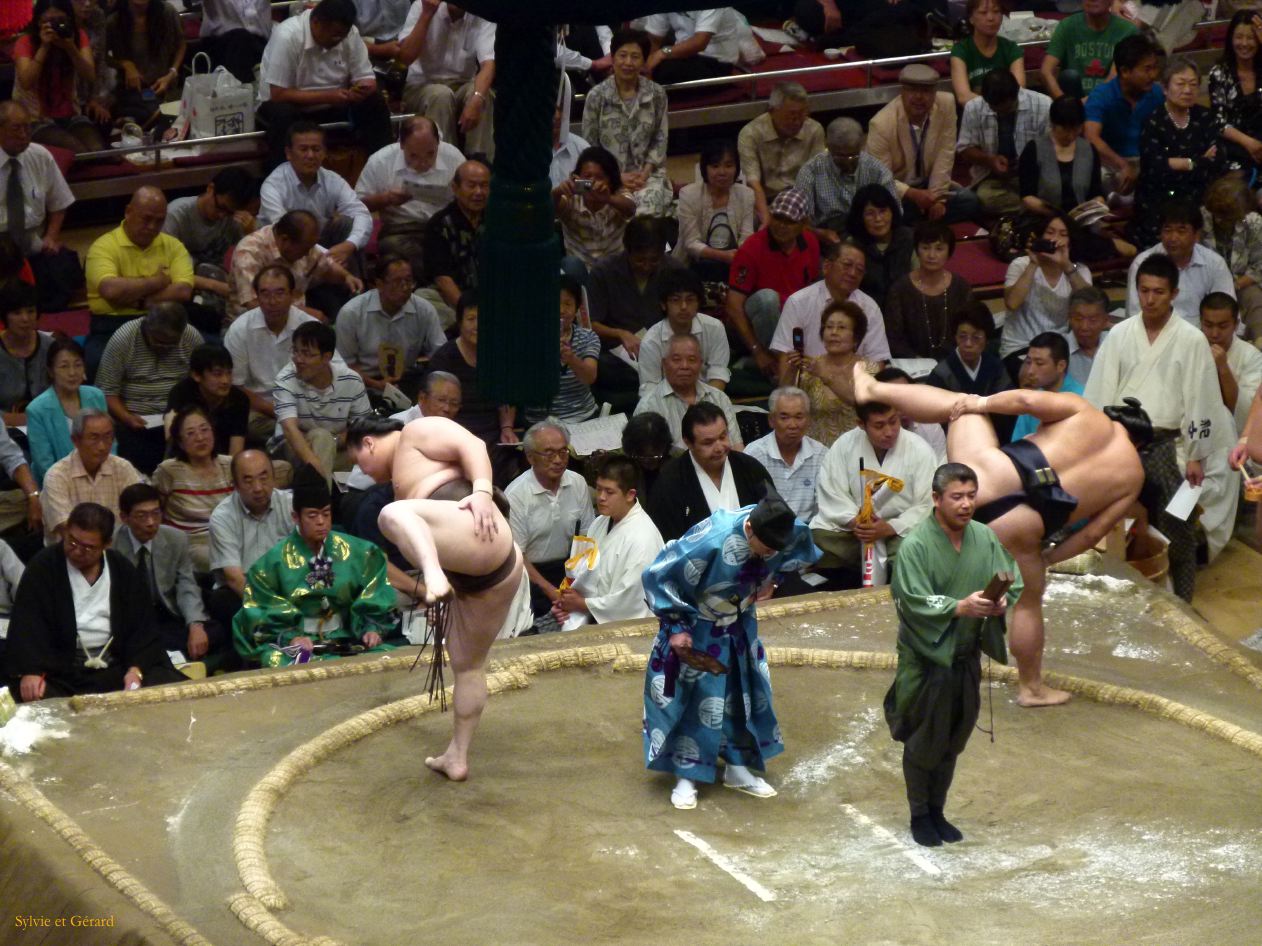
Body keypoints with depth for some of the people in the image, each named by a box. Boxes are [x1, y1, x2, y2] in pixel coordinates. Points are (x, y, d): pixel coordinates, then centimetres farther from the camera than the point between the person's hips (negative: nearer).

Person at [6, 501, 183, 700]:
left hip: (115, 666, 3)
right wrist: (30, 670, -27)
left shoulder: (124, 571, 9)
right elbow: (27, 624, -11)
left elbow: (141, 626, 7)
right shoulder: (42, 566, -1)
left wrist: (136, 668, -12)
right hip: (58, 669, -3)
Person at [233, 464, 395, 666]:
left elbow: (373, 599, 10)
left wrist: (371, 628, -8)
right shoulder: (275, 560, 1)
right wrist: (290, 636, -18)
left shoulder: (357, 552, 8)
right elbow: (263, 613, -2)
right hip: (293, 644, -2)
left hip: (345, 640, 2)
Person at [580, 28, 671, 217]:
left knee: (647, 209, -32)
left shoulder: (657, 94, 4)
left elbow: (660, 140, 8)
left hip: (647, 173, 1)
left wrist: (645, 172, -7)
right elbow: (589, 146, 2)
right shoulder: (596, 96, -1)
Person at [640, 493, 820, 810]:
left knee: (747, 693, 12)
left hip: (738, 627, 6)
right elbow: (657, 576, -28)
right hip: (696, 629, -6)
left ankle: (738, 768, 28)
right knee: (693, 698, -1)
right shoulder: (710, 542, -39)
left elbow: (802, 548, 6)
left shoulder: (785, 532, -23)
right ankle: (685, 777, 12)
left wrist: (771, 577, -3)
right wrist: (676, 627, -23)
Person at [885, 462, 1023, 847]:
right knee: (923, 742, 7)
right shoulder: (916, 545, -17)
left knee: (953, 741, 16)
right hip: (927, 659, -5)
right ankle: (920, 815, 23)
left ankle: (938, 811, 32)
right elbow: (914, 602, -22)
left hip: (967, 657, 5)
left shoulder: (986, 538, -1)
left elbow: (1014, 585, 1)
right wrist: (961, 607, -35)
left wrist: (1003, 601, -21)